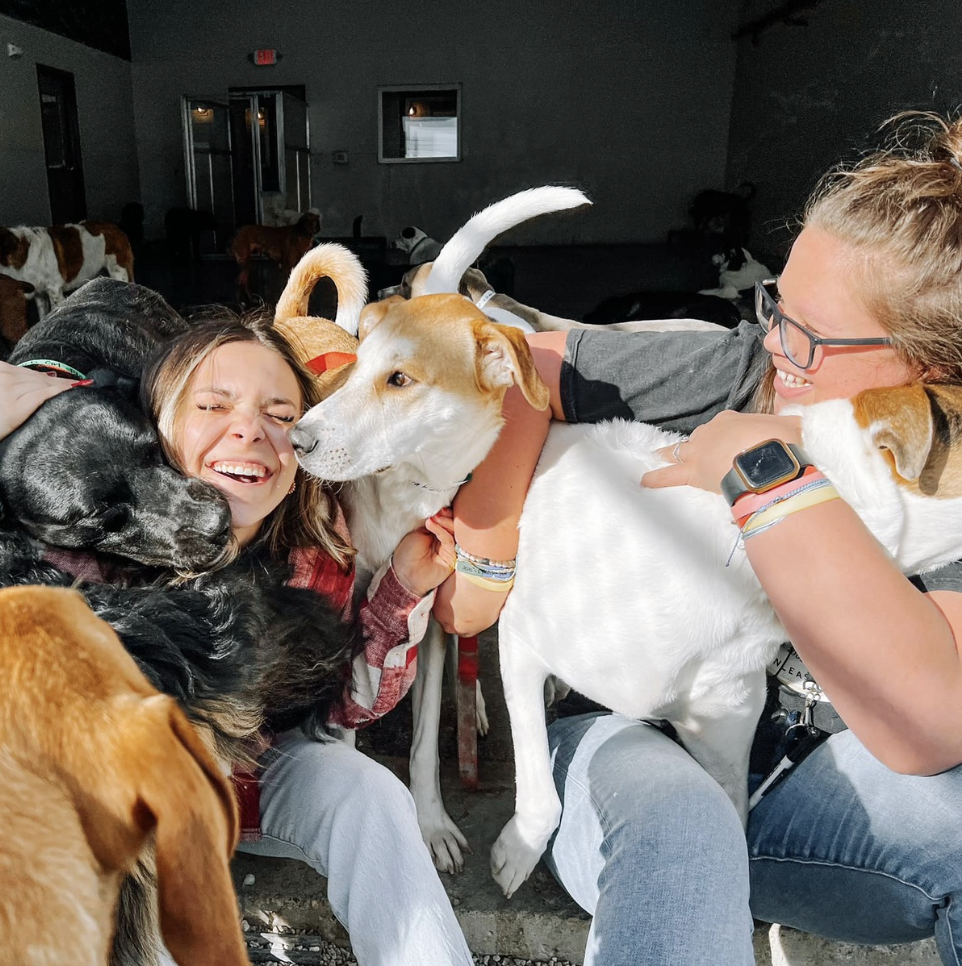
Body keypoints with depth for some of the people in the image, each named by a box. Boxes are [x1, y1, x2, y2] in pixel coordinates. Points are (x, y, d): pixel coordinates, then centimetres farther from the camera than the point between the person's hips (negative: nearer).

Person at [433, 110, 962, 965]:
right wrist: (487, 554, -12)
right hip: (625, 738, -1)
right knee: (673, 818, -34)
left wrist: (761, 470, -30)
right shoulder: (738, 372, -11)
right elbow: (530, 364, -7)